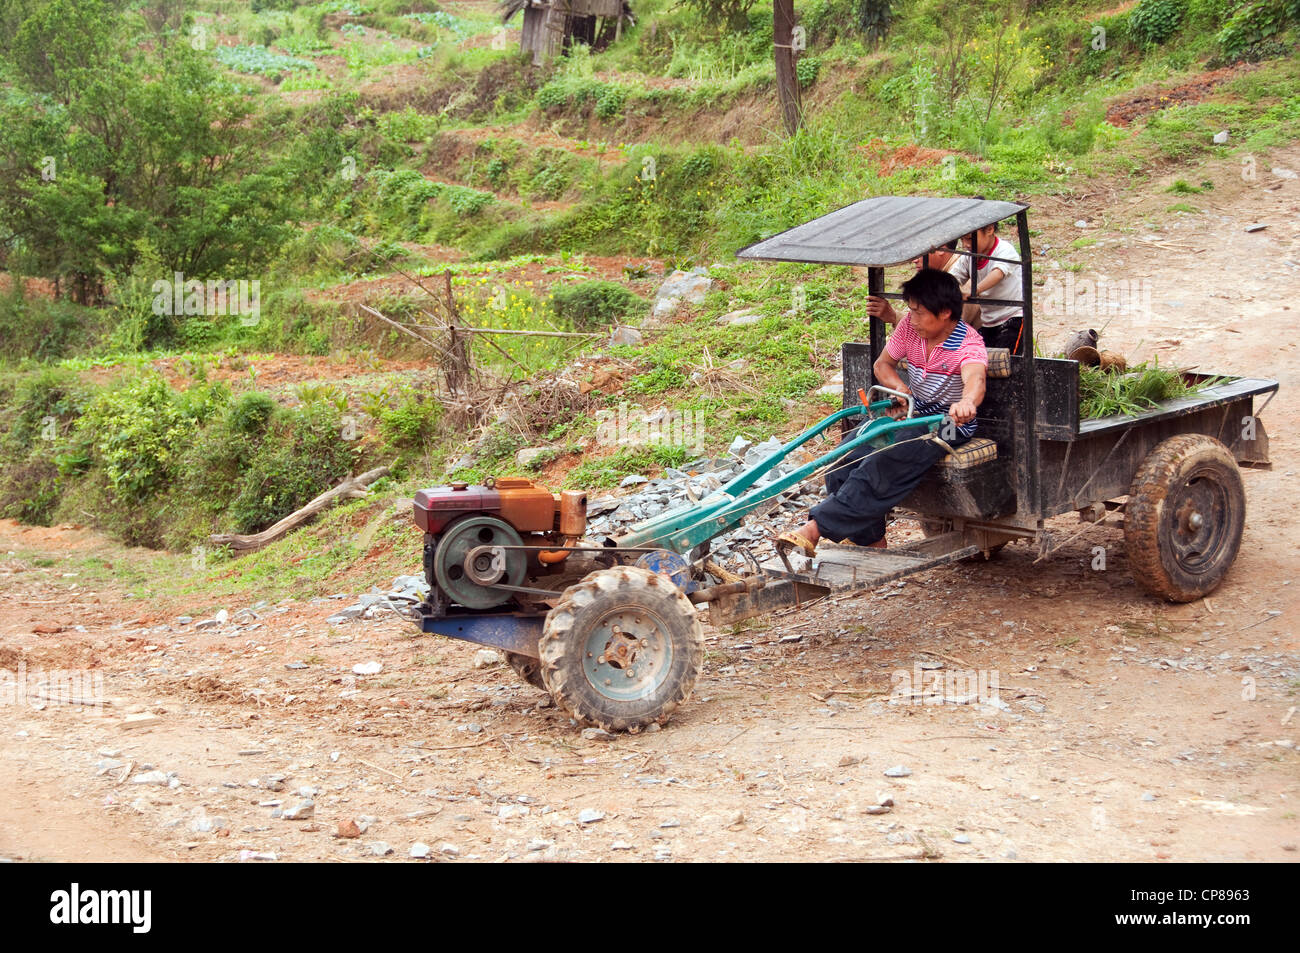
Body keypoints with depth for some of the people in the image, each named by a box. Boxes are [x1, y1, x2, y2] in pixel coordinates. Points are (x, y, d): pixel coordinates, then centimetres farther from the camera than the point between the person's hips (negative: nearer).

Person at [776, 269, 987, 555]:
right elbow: (883, 364, 11)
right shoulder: (910, 327, -1)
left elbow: (975, 380, -44)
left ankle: (816, 528, -35)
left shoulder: (969, 344, -22)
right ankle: (869, 540, -5)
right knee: (849, 452, -14)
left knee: (886, 466, -31)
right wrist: (899, 386, -13)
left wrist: (967, 403, -69)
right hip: (912, 413, 8)